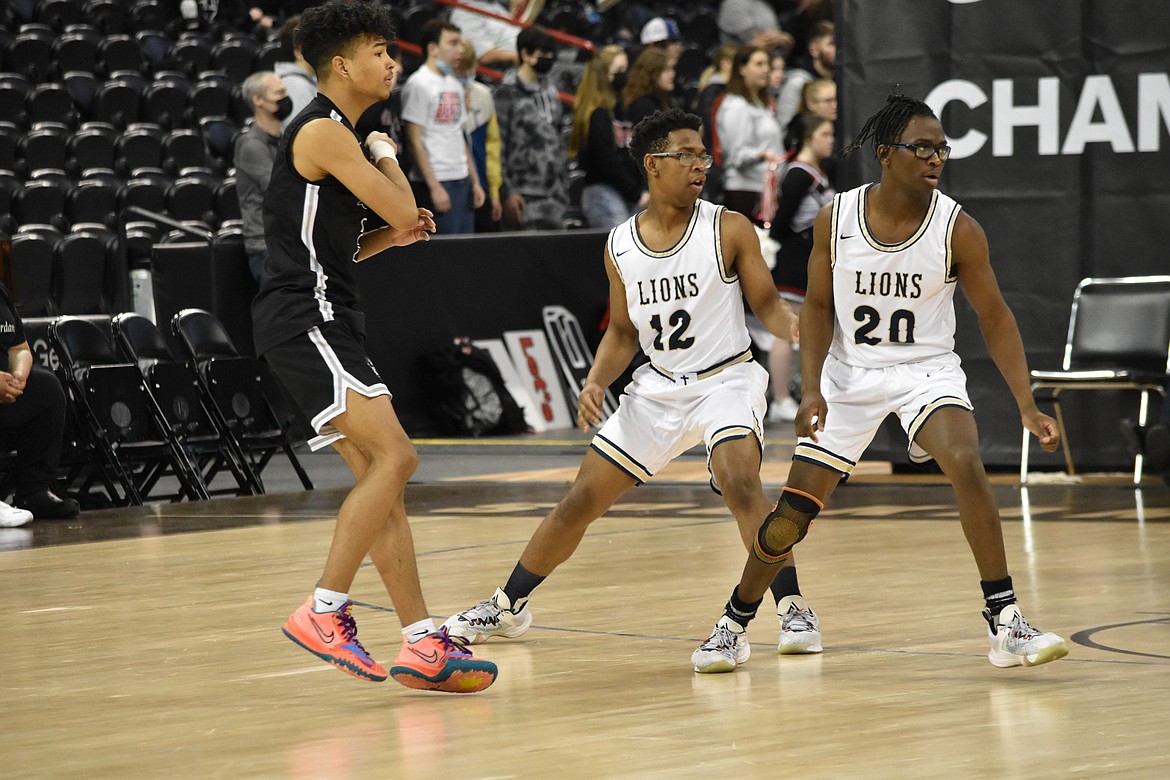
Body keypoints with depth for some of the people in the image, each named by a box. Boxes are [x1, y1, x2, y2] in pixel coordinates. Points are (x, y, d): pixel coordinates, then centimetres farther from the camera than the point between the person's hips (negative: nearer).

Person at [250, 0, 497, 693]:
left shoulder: (337, 135, 21)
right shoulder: (323, 131, -10)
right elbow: (400, 205, -14)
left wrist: (391, 238, 11)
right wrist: (387, 155, 5)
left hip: (327, 323, 10)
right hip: (304, 318, -10)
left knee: (381, 480, 6)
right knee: (395, 457, -18)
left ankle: (422, 645, 5)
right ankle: (325, 611, -16)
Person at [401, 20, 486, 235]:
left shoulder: (454, 85, 17)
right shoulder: (419, 84, -8)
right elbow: (415, 141, -12)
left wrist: (474, 181, 14)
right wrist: (434, 186, -16)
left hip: (462, 181, 8)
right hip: (438, 183, -8)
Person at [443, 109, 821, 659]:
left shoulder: (728, 229, -10)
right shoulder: (620, 246, 0)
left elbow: (767, 305, -6)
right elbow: (623, 332, 11)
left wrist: (795, 326, -29)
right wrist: (595, 381, -7)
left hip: (725, 380, -4)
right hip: (658, 387, 4)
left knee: (739, 481, -32)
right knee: (580, 500, 7)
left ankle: (792, 609, -21)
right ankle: (508, 605, 25)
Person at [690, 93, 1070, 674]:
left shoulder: (957, 229, -15)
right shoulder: (835, 219, -11)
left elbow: (995, 319, -7)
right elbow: (818, 306, 0)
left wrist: (1027, 407, -14)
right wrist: (811, 387, -13)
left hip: (925, 371, -1)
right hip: (849, 375, 1)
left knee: (966, 466, -28)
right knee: (793, 511, 1)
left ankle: (1005, 625, -21)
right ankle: (733, 626, 23)